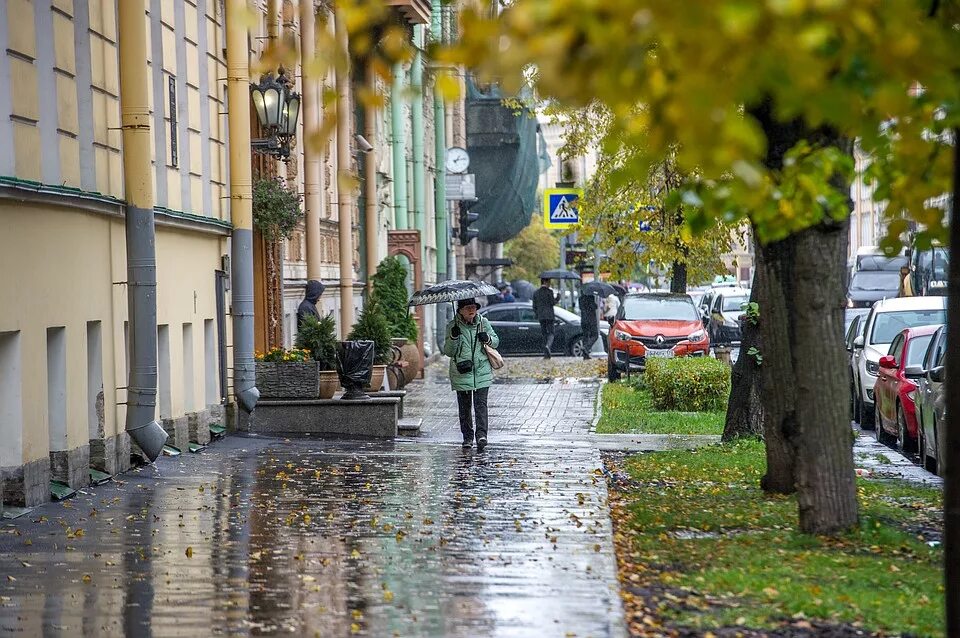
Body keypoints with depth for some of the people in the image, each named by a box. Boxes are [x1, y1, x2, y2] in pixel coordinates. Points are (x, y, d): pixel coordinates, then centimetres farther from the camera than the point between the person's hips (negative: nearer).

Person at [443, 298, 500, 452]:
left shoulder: (483, 323, 5)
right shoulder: (452, 326, 0)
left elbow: (496, 341, 14)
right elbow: (448, 351, 0)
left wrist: (488, 339, -8)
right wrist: (453, 338, -18)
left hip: (482, 372, 0)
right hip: (461, 374, 0)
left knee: (481, 404, -10)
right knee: (464, 406, 7)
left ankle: (481, 435, -17)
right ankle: (467, 437, 18)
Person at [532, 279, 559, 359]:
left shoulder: (536, 293, 11)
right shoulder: (549, 291, -5)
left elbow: (534, 306, 11)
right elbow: (553, 303, -8)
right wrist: (557, 298, 10)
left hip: (541, 316, 5)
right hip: (549, 315, -5)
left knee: (544, 334, 10)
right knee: (551, 333, -3)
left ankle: (546, 354, 5)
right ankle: (547, 346, -32)